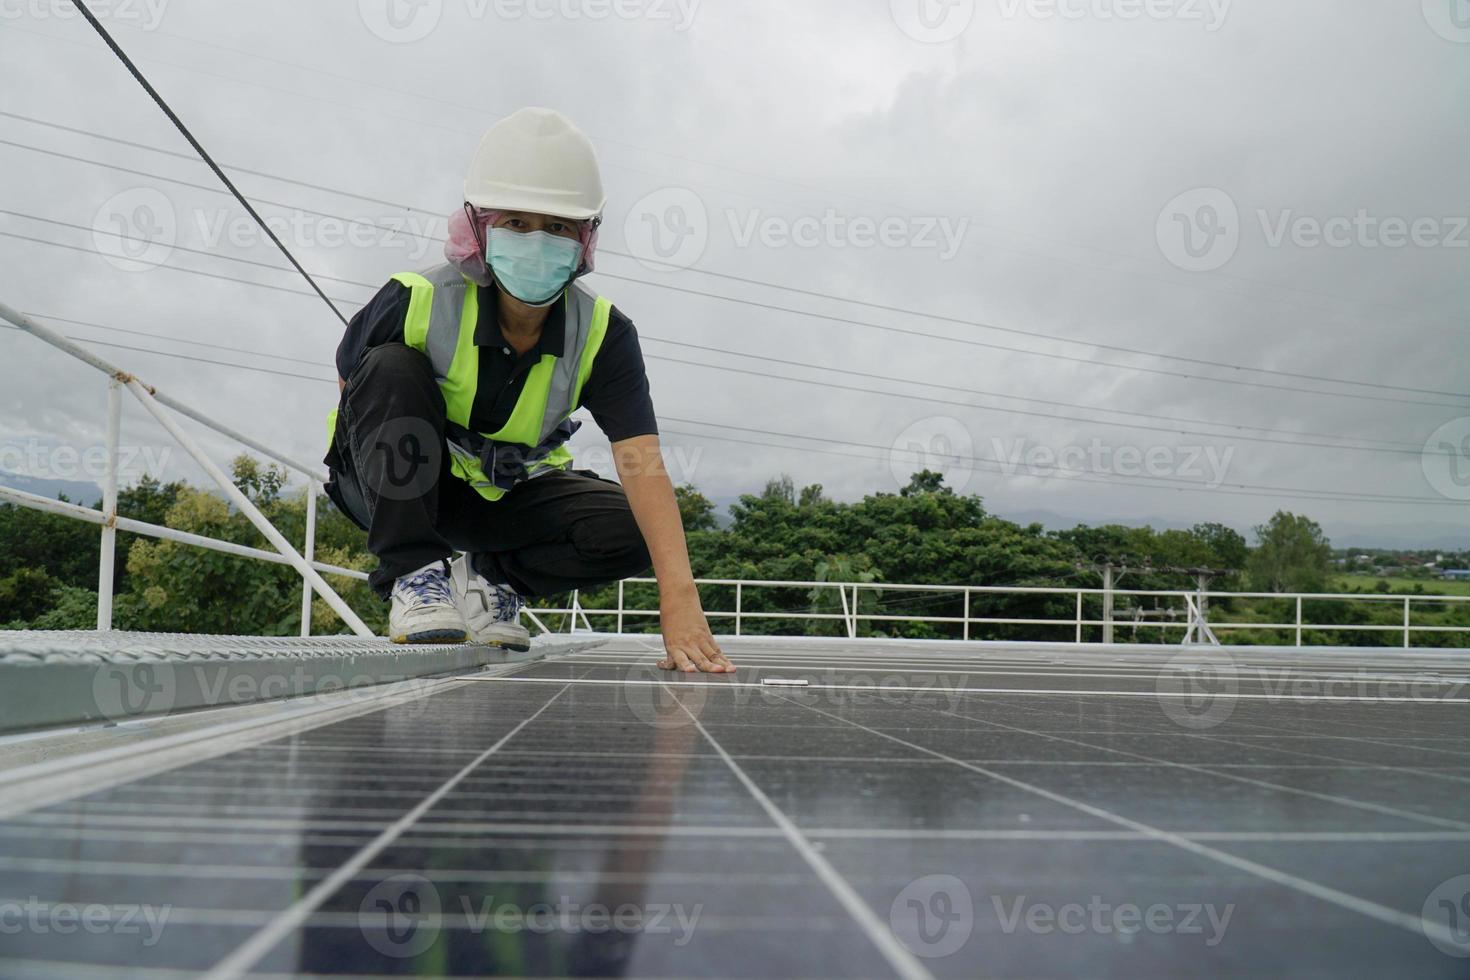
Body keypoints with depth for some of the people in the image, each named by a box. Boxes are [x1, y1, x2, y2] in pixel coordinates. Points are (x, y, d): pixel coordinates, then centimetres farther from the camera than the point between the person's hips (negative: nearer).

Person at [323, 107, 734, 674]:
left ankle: (487, 577, 1)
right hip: (395, 488, -2)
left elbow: (640, 461, -31)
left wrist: (679, 595, -41)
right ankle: (413, 574, -22)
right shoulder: (417, 303, -24)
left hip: (505, 495, 2)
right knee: (393, 369, -30)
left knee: (630, 531, -20)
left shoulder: (602, 334, -20)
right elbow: (351, 381, -4)